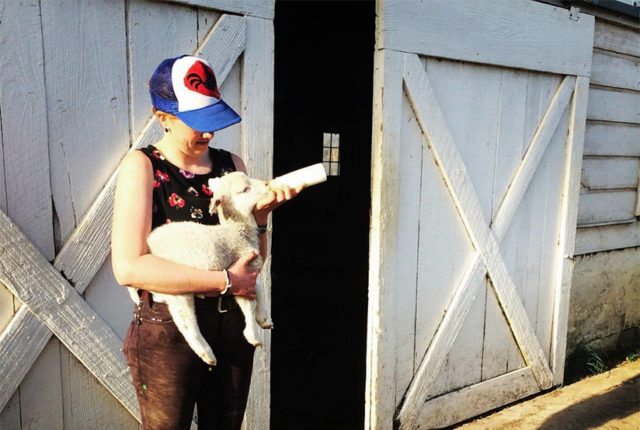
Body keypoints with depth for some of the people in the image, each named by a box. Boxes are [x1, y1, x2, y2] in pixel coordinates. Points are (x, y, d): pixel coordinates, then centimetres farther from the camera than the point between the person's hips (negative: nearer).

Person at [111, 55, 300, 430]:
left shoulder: (231, 165, 4)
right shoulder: (142, 166, -9)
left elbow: (255, 258, 9)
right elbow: (128, 268, -22)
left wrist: (260, 214, -11)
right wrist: (226, 281, -21)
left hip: (232, 325, 5)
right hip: (168, 329, -4)